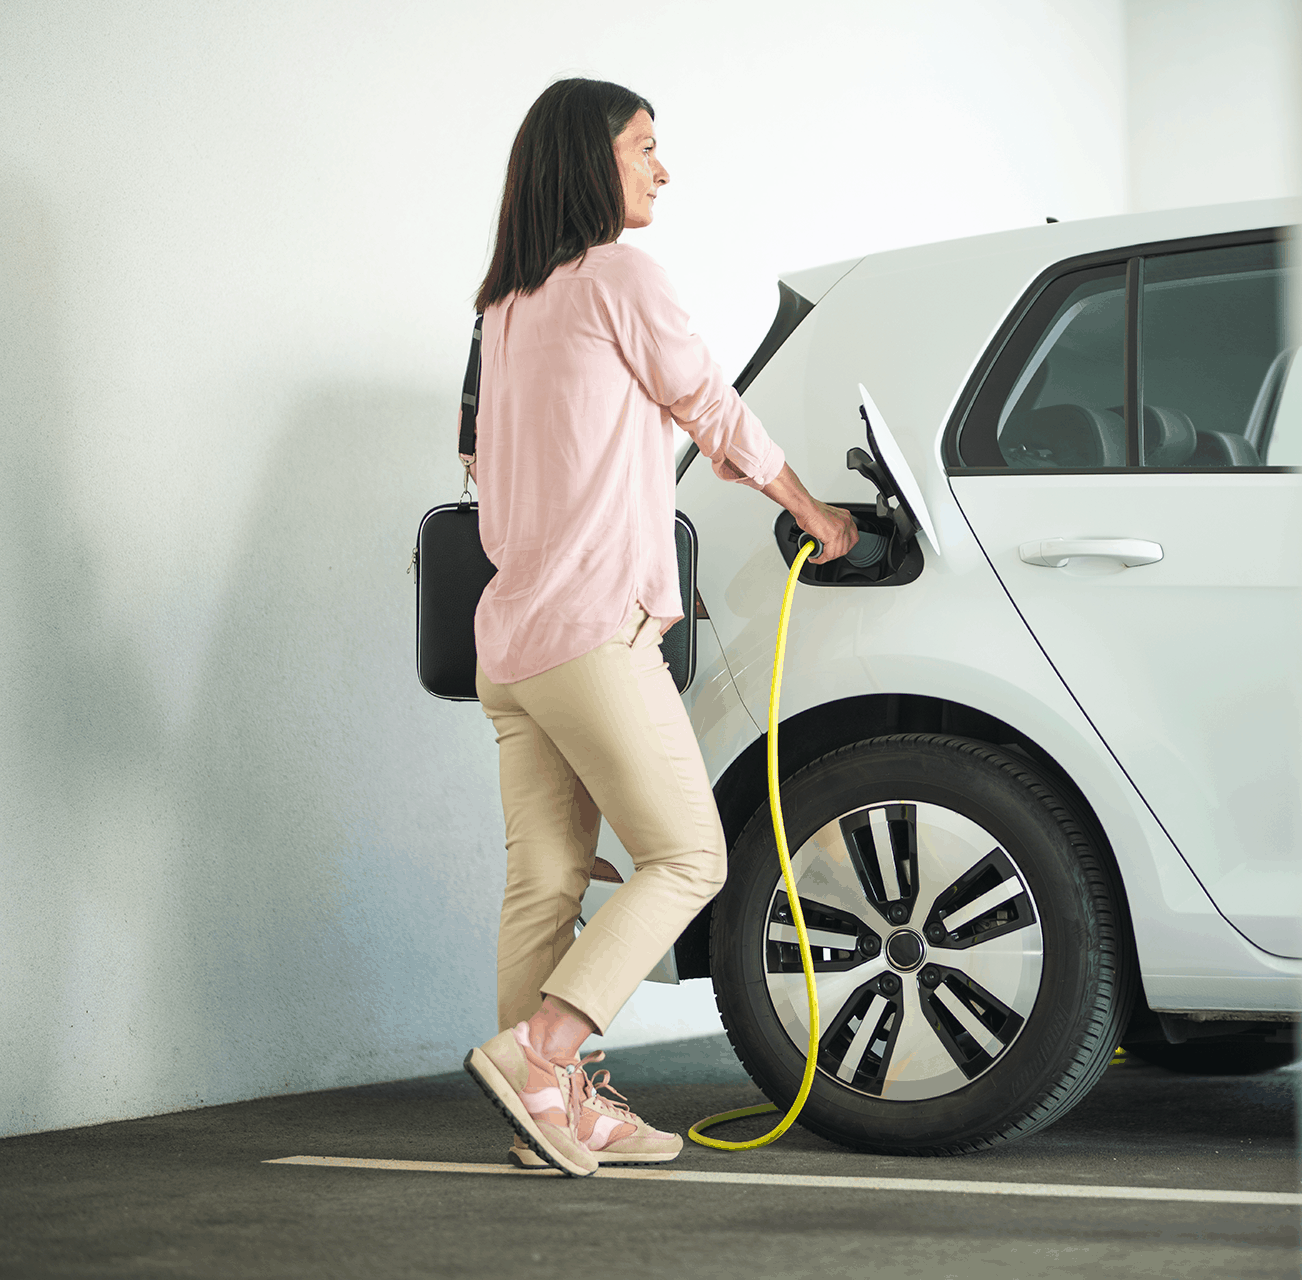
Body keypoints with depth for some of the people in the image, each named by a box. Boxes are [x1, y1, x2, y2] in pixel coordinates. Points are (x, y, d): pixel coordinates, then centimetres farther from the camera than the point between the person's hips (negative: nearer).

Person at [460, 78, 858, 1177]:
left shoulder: (507, 306, 19)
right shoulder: (618, 275, -6)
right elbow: (713, 411, 3)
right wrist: (816, 515, 17)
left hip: (509, 632, 9)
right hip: (593, 631, -8)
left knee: (545, 881, 6)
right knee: (687, 859, -4)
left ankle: (557, 1110, 5)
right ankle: (536, 1053, -15)